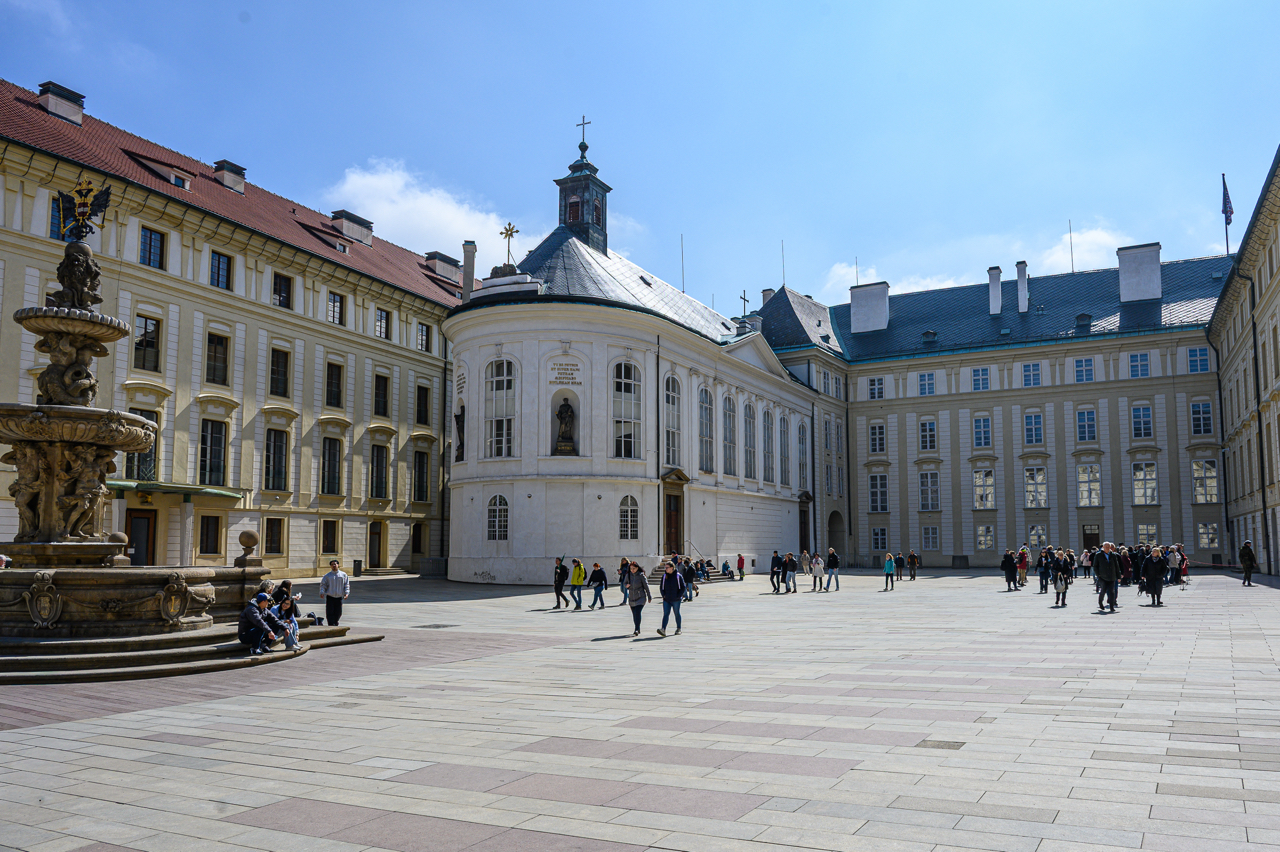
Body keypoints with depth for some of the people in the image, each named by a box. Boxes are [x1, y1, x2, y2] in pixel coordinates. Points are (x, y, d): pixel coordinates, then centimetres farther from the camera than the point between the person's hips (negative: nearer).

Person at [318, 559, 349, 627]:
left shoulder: (343, 574, 8)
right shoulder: (327, 576, 6)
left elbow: (346, 585, 8)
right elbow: (323, 585, 4)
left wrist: (346, 593, -6)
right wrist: (322, 593, -13)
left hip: (339, 597, 1)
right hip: (330, 597, -1)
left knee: (338, 613, 6)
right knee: (330, 613, -8)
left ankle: (335, 624, 27)